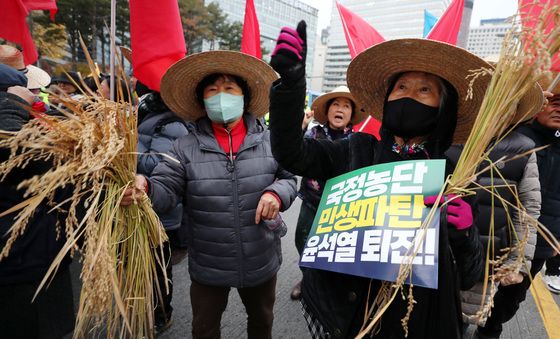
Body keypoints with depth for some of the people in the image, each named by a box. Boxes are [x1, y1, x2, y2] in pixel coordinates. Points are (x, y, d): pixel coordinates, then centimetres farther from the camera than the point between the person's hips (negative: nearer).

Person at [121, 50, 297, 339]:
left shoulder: (269, 140, -8)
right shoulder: (186, 147, -9)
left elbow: (290, 178, -2)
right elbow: (166, 190, -15)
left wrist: (277, 193, -23)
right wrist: (145, 187, -37)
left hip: (261, 261, 1)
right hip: (208, 266, 0)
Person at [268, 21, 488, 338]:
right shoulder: (358, 151, -7)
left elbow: (468, 277, -6)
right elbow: (290, 153, -19)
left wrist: (466, 234, -28)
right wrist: (289, 79, -31)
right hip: (345, 312, 1)